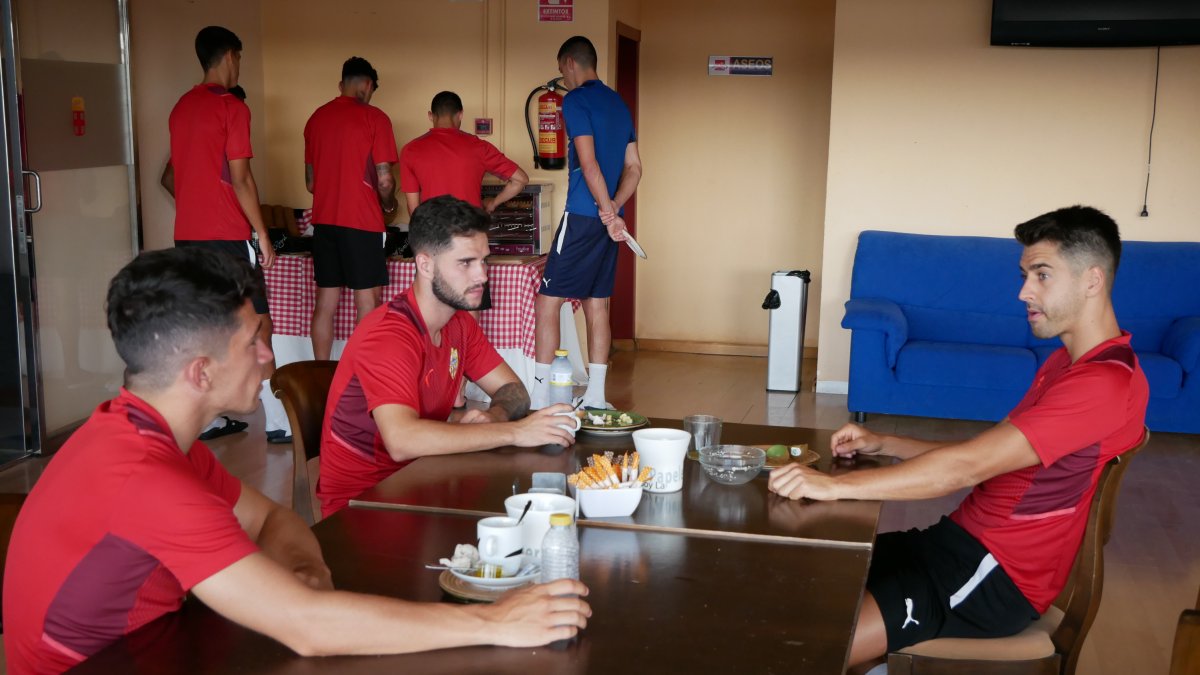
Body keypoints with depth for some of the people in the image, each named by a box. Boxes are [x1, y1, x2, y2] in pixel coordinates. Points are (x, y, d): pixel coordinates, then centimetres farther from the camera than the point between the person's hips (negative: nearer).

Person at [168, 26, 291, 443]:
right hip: (227, 236, -7)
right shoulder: (231, 107, -10)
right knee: (257, 325, -2)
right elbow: (239, 178, -14)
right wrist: (262, 233, -9)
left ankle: (207, 418, 15)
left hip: (187, 235, 7)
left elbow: (176, 176, 17)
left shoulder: (181, 109, 14)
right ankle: (278, 422, -1)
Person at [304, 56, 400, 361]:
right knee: (368, 304, 1)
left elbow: (310, 182, 15)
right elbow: (384, 179, -10)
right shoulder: (373, 117, -6)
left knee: (325, 302, 9)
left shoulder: (316, 118, 11)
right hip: (362, 222, -6)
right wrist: (388, 204, 10)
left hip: (324, 220, 6)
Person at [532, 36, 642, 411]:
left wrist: (608, 213, -12)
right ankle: (595, 398, 12)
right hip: (607, 218, 8)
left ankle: (539, 398, -4)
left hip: (582, 217, -8)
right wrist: (613, 209, 1)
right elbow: (634, 168, 14)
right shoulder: (619, 103, 17)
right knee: (597, 305, 9)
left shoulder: (576, 101, -8)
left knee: (547, 302, -4)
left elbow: (589, 164, -18)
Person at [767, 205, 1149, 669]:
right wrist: (882, 445, 4)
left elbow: (966, 467, -27)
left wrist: (835, 484, -27)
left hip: (996, 578, -10)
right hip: (962, 541, 10)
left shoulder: (1108, 382, -20)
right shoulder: (1068, 361, 14)